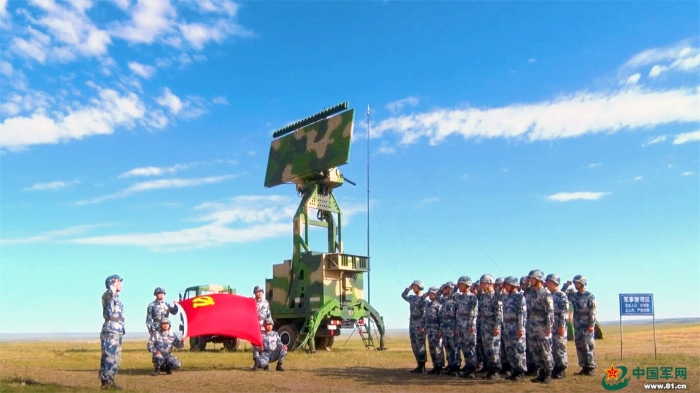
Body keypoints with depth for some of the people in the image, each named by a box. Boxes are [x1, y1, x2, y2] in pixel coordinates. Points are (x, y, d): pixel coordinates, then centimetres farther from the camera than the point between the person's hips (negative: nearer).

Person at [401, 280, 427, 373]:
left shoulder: (424, 299, -8)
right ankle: (419, 365, 13)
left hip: (420, 325, -8)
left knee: (421, 346, -6)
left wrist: (423, 326, -18)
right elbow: (403, 295, 29)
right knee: (414, 346, 8)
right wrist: (408, 287, 16)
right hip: (412, 325, 8)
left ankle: (422, 367, -3)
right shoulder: (412, 298, 13)